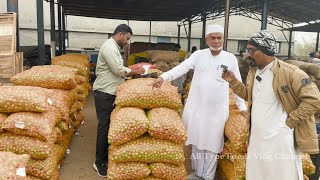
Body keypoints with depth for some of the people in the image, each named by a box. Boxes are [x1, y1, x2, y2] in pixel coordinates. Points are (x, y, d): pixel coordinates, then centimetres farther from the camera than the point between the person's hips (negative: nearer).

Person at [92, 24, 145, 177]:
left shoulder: (113, 47, 17)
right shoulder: (109, 47, -17)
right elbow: (118, 70, -21)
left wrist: (132, 70, 7)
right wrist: (135, 71, -8)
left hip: (110, 92, 10)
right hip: (104, 93, -10)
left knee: (110, 125, 14)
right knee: (104, 126, -4)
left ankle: (106, 157, 25)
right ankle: (100, 163, 6)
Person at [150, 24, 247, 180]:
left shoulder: (231, 58, 1)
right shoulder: (198, 55, 2)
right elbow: (182, 67, -10)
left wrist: (242, 105, 3)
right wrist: (164, 77, -24)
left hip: (217, 109, -1)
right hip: (196, 106, 1)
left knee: (212, 142, 7)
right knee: (196, 140, 12)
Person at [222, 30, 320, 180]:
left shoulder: (290, 72, -18)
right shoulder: (253, 72, 6)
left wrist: (289, 121, -16)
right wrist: (233, 81, 5)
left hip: (279, 140, -7)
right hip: (256, 137, 7)